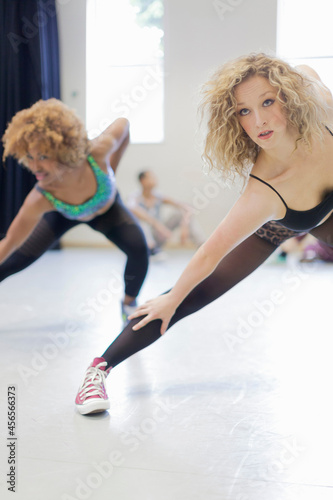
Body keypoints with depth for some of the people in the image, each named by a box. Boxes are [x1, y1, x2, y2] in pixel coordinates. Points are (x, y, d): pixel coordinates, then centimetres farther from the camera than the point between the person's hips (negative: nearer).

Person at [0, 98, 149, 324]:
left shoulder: (97, 152, -43)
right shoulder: (40, 200, -42)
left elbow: (123, 124, -21)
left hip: (107, 208, 1)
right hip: (64, 215, 0)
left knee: (138, 248, -22)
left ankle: (129, 303, 7)